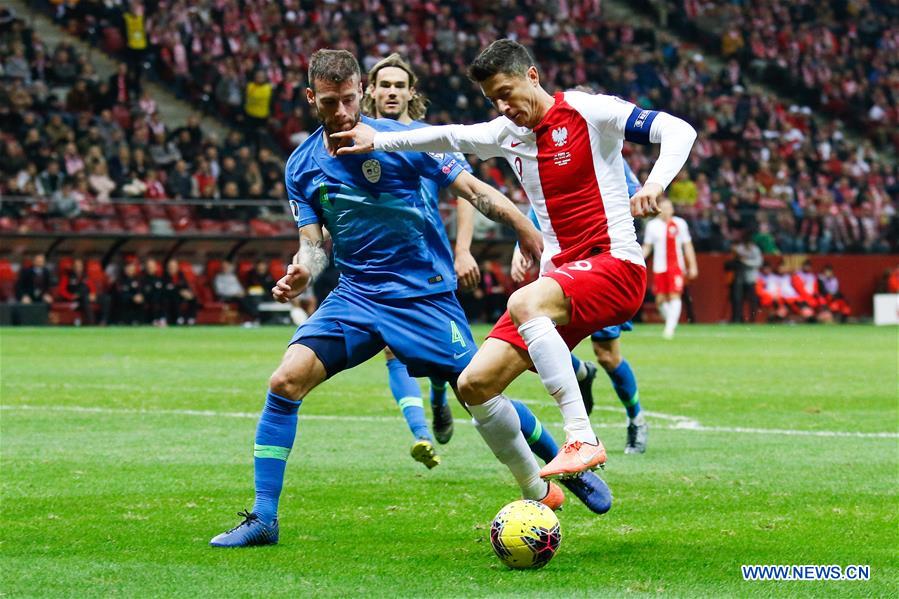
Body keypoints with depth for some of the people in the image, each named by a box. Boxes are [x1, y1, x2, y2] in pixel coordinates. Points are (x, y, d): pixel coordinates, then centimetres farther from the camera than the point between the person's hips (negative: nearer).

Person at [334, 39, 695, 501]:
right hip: (560, 276, 7)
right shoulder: (508, 133, 12)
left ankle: (582, 438, -39)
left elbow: (678, 130, -12)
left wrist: (656, 182, -29)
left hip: (615, 265, -7)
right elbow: (449, 137, 25)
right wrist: (378, 141, 21)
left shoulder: (587, 112, -5)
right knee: (475, 385, -5)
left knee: (524, 303, -37)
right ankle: (536, 495, 10)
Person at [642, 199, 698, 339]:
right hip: (659, 268, 2)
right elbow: (647, 247, 14)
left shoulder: (680, 224, 4)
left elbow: (687, 246, 8)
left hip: (676, 267, -2)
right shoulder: (652, 225, 7)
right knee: (660, 299, 2)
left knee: (674, 296, -14)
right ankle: (671, 321, 24)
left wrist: (692, 266, 5)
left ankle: (670, 327, -16)